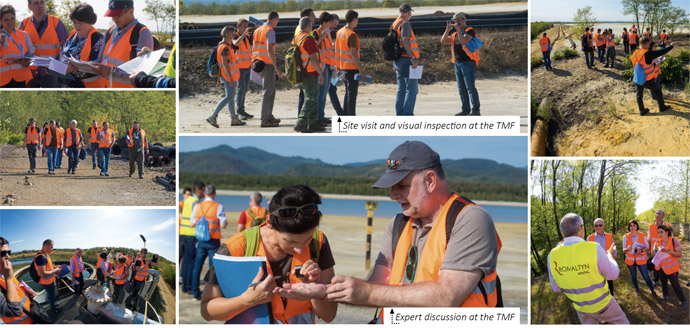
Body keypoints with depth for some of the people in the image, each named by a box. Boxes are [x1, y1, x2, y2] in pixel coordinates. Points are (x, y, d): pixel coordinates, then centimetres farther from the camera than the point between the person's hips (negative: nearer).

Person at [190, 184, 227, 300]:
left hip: (201, 241, 4)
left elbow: (193, 223, 7)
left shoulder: (197, 206, 2)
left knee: (197, 267, 11)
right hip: (213, 241, -3)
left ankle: (196, 292, 14)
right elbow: (223, 225, -13)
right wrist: (226, 222, 8)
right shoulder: (218, 207, -10)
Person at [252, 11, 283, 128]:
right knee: (267, 92, -6)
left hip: (259, 64, 9)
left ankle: (269, 117, 21)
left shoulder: (257, 30, 16)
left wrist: (254, 63, 26)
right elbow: (269, 50, -21)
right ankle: (265, 120, -6)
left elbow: (253, 48, 20)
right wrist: (276, 67, -21)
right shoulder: (270, 31, -12)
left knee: (271, 91, 18)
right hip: (268, 64, -9)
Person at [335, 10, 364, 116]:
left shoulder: (339, 32, 8)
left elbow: (337, 51, 13)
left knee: (348, 93, 17)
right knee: (352, 94, -3)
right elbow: (353, 54, -20)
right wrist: (361, 70, -18)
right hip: (352, 68, -8)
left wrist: (338, 67, 20)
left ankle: (345, 116, 19)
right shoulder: (351, 35, -17)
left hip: (343, 67, 8)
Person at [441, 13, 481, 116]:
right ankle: (465, 109, 11)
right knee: (461, 88, 7)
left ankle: (476, 110, -10)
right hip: (457, 63, 8)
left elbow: (464, 41, -20)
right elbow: (443, 41, 12)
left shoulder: (470, 31, -3)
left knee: (470, 87, -11)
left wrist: (458, 29, -19)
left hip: (468, 62, -8)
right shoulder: (455, 34, 20)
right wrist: (448, 29, 1)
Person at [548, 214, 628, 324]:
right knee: (622, 323, 21)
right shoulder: (594, 249, -28)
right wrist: (609, 255, 6)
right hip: (602, 303, -3)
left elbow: (556, 288, -3)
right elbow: (613, 274, -12)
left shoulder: (552, 256, -17)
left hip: (580, 307, 3)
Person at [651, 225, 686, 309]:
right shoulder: (658, 242, -4)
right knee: (663, 282, 21)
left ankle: (683, 300, 12)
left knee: (675, 284, -3)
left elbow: (679, 254, -20)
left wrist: (669, 251, -33)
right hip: (661, 267, 5)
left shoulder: (674, 241, -18)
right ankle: (665, 296, 44)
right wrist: (658, 253, -22)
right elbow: (653, 253, 1)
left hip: (672, 267, -5)